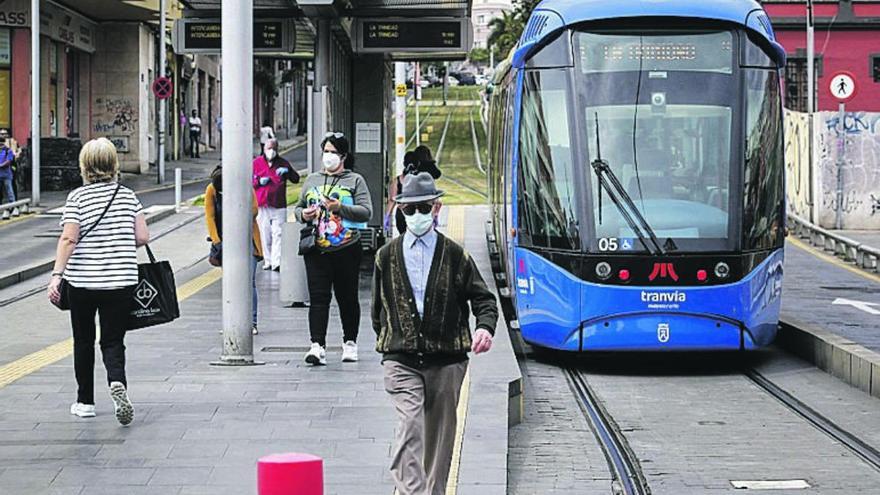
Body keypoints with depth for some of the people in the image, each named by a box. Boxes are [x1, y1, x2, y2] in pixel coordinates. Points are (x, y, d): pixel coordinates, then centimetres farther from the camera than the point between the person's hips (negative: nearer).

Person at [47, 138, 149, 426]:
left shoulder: (77, 197, -6)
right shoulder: (127, 195, 2)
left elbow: (69, 239, -15)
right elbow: (142, 237, 0)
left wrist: (56, 275, -16)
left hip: (82, 280, -1)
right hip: (122, 281, 1)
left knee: (84, 340, 15)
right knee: (113, 341, 6)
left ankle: (85, 401, 23)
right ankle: (117, 383, -23)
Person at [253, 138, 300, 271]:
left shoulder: (283, 163, 12)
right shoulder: (256, 163, 9)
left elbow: (296, 179, 11)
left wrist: (287, 171, -8)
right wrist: (259, 182, -8)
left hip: (279, 205, 0)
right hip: (262, 205, 0)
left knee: (278, 234, -10)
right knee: (264, 235, 3)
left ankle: (277, 262, -16)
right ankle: (267, 261, 11)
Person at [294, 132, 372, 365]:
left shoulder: (355, 180, 4)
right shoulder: (312, 180, 16)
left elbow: (366, 211, -6)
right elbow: (298, 207, 21)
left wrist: (340, 208, -19)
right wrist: (303, 215, -2)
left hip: (347, 249, -2)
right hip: (317, 250, 2)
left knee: (347, 298, 7)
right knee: (318, 298, -7)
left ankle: (350, 342, 21)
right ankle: (318, 346, -14)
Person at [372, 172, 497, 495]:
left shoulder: (455, 256, 4)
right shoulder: (387, 256, 8)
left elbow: (483, 298, 5)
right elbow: (378, 307, 17)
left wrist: (485, 327, -13)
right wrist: (385, 342, 12)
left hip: (446, 361, 1)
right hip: (401, 359, -1)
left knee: (440, 433, 9)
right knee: (409, 428, -16)